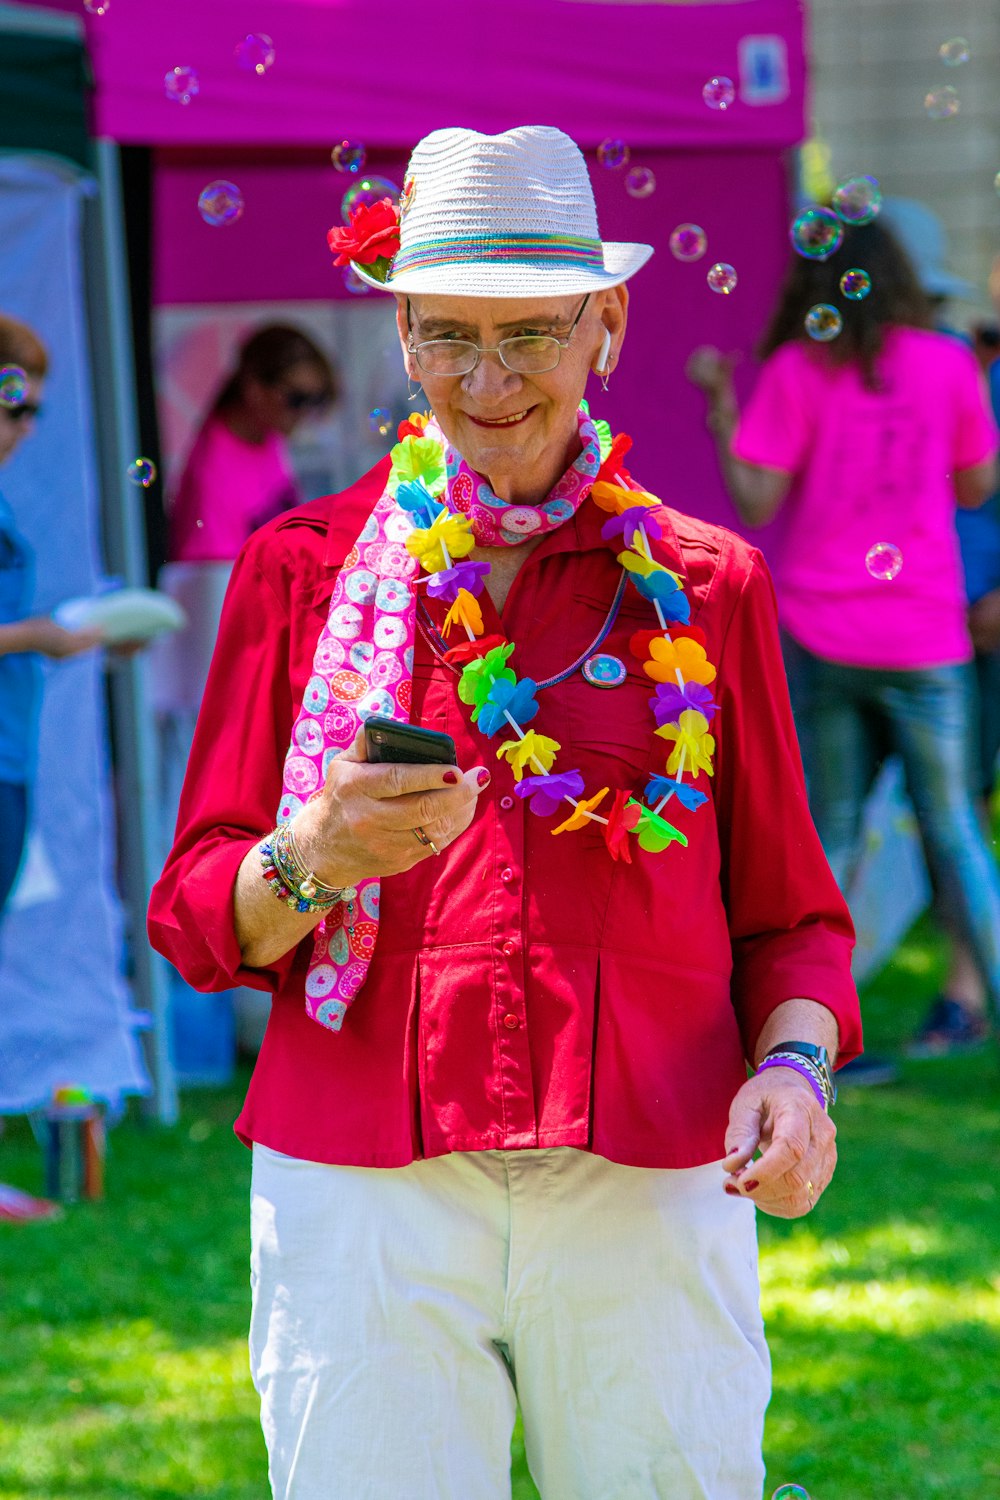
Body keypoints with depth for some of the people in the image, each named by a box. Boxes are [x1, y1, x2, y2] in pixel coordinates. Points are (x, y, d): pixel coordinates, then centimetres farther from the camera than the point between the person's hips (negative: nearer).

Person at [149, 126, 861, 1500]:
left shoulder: (705, 586, 11)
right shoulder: (305, 570, 9)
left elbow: (789, 914, 13)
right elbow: (197, 918, 6)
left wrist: (793, 1066, -7)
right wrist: (318, 862, -15)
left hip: (651, 1198, 1)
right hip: (366, 1192, 0)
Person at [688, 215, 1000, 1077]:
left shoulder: (795, 371, -2)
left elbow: (756, 503, -5)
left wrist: (720, 407, 6)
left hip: (819, 638, 0)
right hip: (922, 640, 0)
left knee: (829, 837, 9)